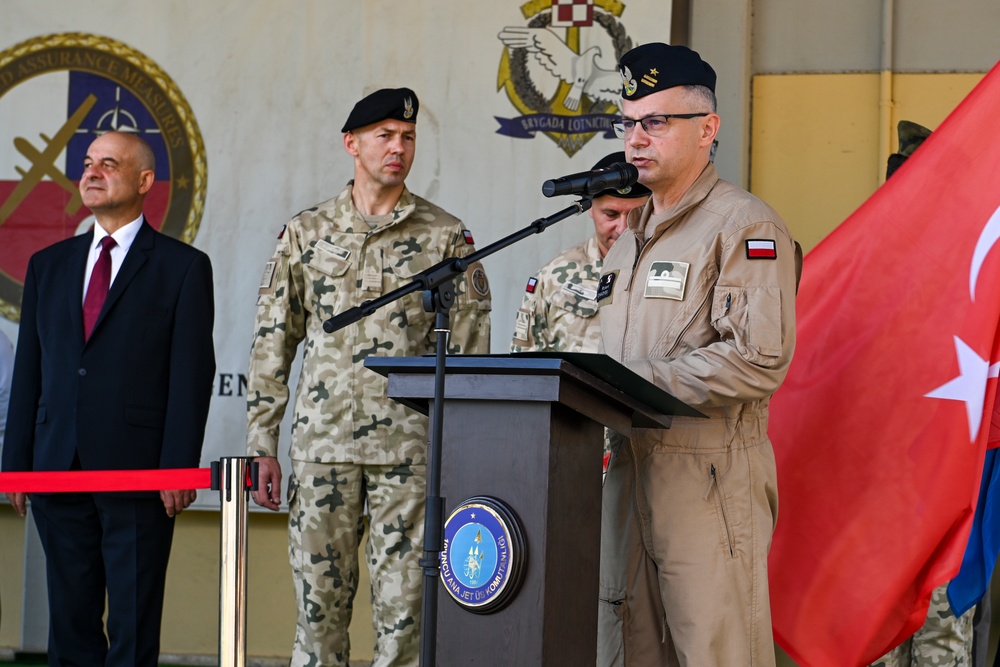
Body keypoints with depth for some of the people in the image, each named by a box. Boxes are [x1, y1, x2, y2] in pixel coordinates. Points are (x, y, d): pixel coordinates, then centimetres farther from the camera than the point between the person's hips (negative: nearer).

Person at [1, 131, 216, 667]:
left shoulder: (183, 267, 2)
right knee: (69, 622, 9)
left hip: (137, 472, -4)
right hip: (57, 470, 5)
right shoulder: (48, 265, 15)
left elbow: (192, 376, -4)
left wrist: (178, 468, -11)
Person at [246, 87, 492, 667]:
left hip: (410, 445, -1)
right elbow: (272, 344, 11)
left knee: (404, 603, -1)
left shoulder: (446, 238, 6)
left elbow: (470, 352, 4)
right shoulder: (305, 233, 10)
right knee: (320, 598, 3)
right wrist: (263, 445, 5)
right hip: (322, 440, 2)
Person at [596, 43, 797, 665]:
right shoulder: (630, 240, 21)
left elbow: (759, 360, -18)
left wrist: (638, 382, -16)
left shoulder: (746, 226, -7)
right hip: (628, 468, 8)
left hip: (710, 475, -8)